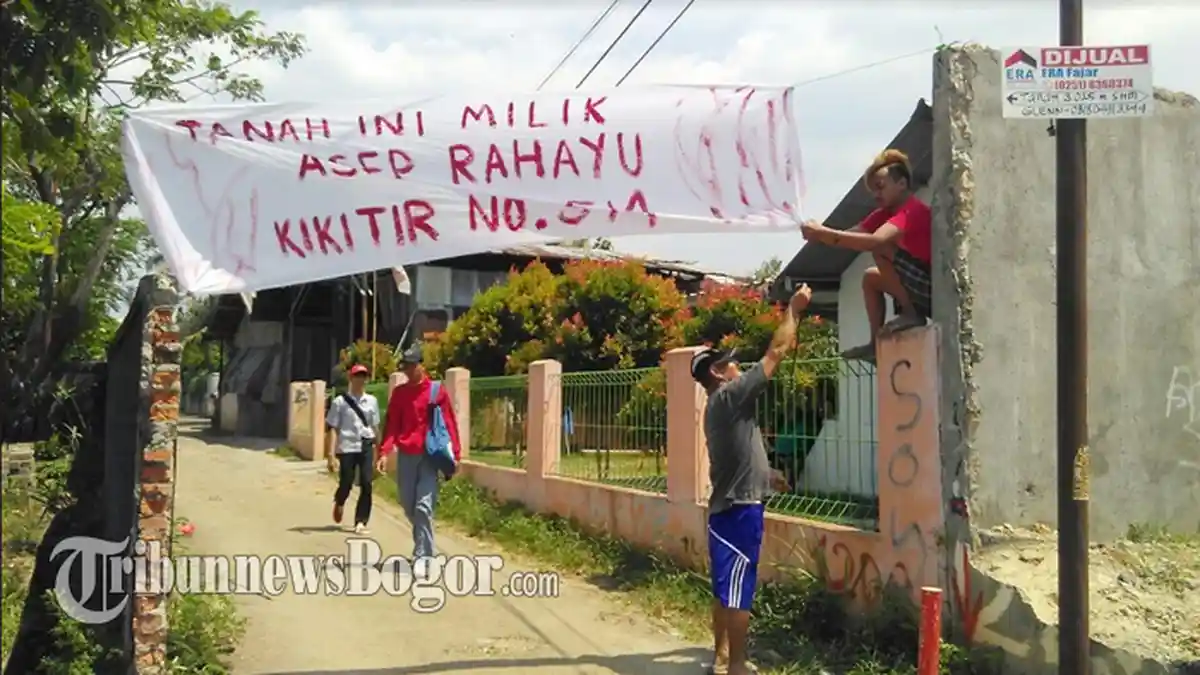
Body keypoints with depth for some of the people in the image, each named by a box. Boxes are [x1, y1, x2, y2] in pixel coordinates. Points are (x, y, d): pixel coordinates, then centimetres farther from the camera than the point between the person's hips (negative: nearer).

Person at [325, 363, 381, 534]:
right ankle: (339, 502, 35)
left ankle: (360, 522, 0)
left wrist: (377, 448, 14)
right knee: (346, 483, -1)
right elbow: (332, 428, -3)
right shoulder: (340, 401, 0)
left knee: (366, 484, -7)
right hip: (347, 447, -2)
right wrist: (331, 453, -9)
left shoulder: (372, 401, 10)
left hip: (366, 446, 3)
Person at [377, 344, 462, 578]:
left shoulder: (437, 391, 0)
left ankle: (422, 556, -10)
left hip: (430, 455, -4)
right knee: (408, 506, 10)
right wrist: (384, 451, -6)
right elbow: (391, 424, 7)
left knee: (424, 507, -12)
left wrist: (455, 454, -6)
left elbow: (449, 423, 0)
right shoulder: (399, 393, 9)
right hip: (406, 455, 4)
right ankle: (424, 545, 32)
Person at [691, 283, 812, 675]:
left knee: (725, 587, 14)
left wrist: (765, 474, 36)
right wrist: (793, 310, -3)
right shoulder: (730, 396, -13)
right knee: (737, 590, -5)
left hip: (728, 506, 10)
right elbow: (775, 353, -11)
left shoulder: (718, 406, 16)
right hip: (740, 508, -10)